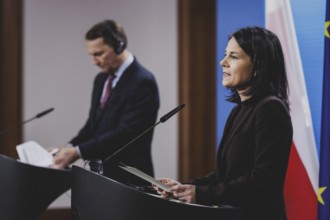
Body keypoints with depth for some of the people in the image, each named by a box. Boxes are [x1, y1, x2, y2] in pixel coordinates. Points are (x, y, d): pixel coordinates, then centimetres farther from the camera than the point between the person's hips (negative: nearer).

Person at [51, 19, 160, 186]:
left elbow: (125, 133, -22)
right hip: (101, 175, 8)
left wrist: (78, 152, -23)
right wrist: (70, 148, -2)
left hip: (128, 179, -7)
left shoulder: (142, 82, -16)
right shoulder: (101, 79, 12)